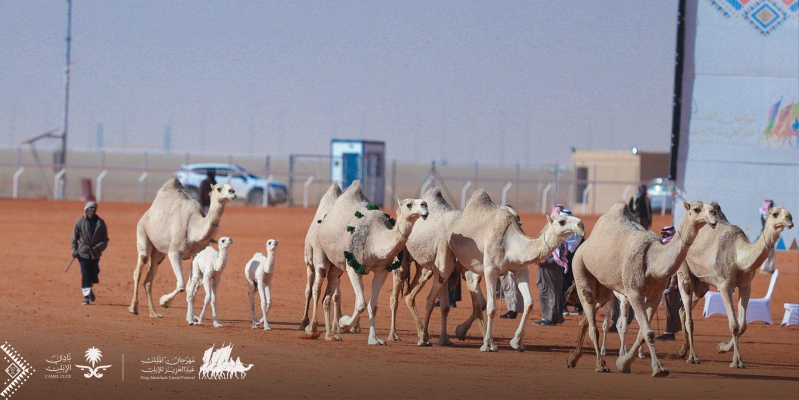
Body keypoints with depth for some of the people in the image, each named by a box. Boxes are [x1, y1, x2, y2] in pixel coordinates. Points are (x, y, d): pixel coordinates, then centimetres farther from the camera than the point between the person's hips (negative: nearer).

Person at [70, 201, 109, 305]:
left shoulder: (101, 222, 6)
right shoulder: (80, 222, 1)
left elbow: (105, 239, 7)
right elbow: (74, 238, 5)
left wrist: (99, 247, -12)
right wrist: (74, 251, -6)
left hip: (95, 253, 2)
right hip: (83, 252, -2)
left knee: (94, 273, 6)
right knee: (85, 274, -9)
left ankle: (90, 290, 34)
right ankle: (86, 296, -6)